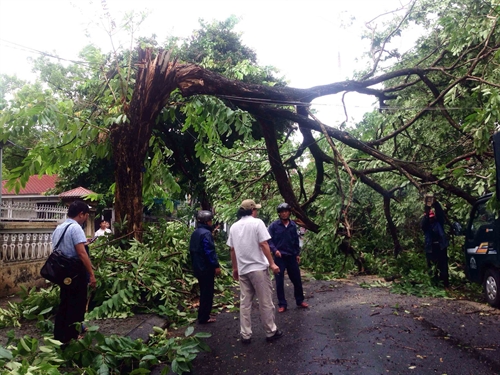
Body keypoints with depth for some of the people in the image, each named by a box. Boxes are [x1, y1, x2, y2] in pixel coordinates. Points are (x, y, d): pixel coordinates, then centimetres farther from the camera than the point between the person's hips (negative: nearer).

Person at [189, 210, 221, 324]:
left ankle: (202, 315, 27)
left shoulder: (195, 233, 11)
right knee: (207, 293, 1)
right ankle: (204, 317, 8)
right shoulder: (206, 233, -18)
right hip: (206, 268, -9)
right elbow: (210, 251, -23)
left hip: (198, 267, 9)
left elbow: (192, 250, 17)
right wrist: (216, 266, -19)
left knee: (203, 292, 19)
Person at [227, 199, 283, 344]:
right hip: (258, 268, -5)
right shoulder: (257, 223, -8)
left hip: (242, 270, 5)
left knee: (244, 303, 10)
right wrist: (272, 263, -8)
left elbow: (232, 250, 12)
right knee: (265, 302, 6)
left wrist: (235, 268, 21)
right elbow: (264, 245, -13)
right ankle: (271, 332, 15)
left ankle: (245, 335, 14)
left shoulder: (234, 227, 8)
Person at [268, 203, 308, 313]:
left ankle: (300, 301, 27)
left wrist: (298, 254, 12)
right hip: (279, 257, -3)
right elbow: (269, 240, -7)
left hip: (292, 256, 3)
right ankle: (282, 304, 13)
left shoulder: (293, 225, 5)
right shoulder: (274, 225, -6)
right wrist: (274, 250, -21)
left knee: (297, 279, 11)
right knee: (279, 282, 2)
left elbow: (296, 241, 13)